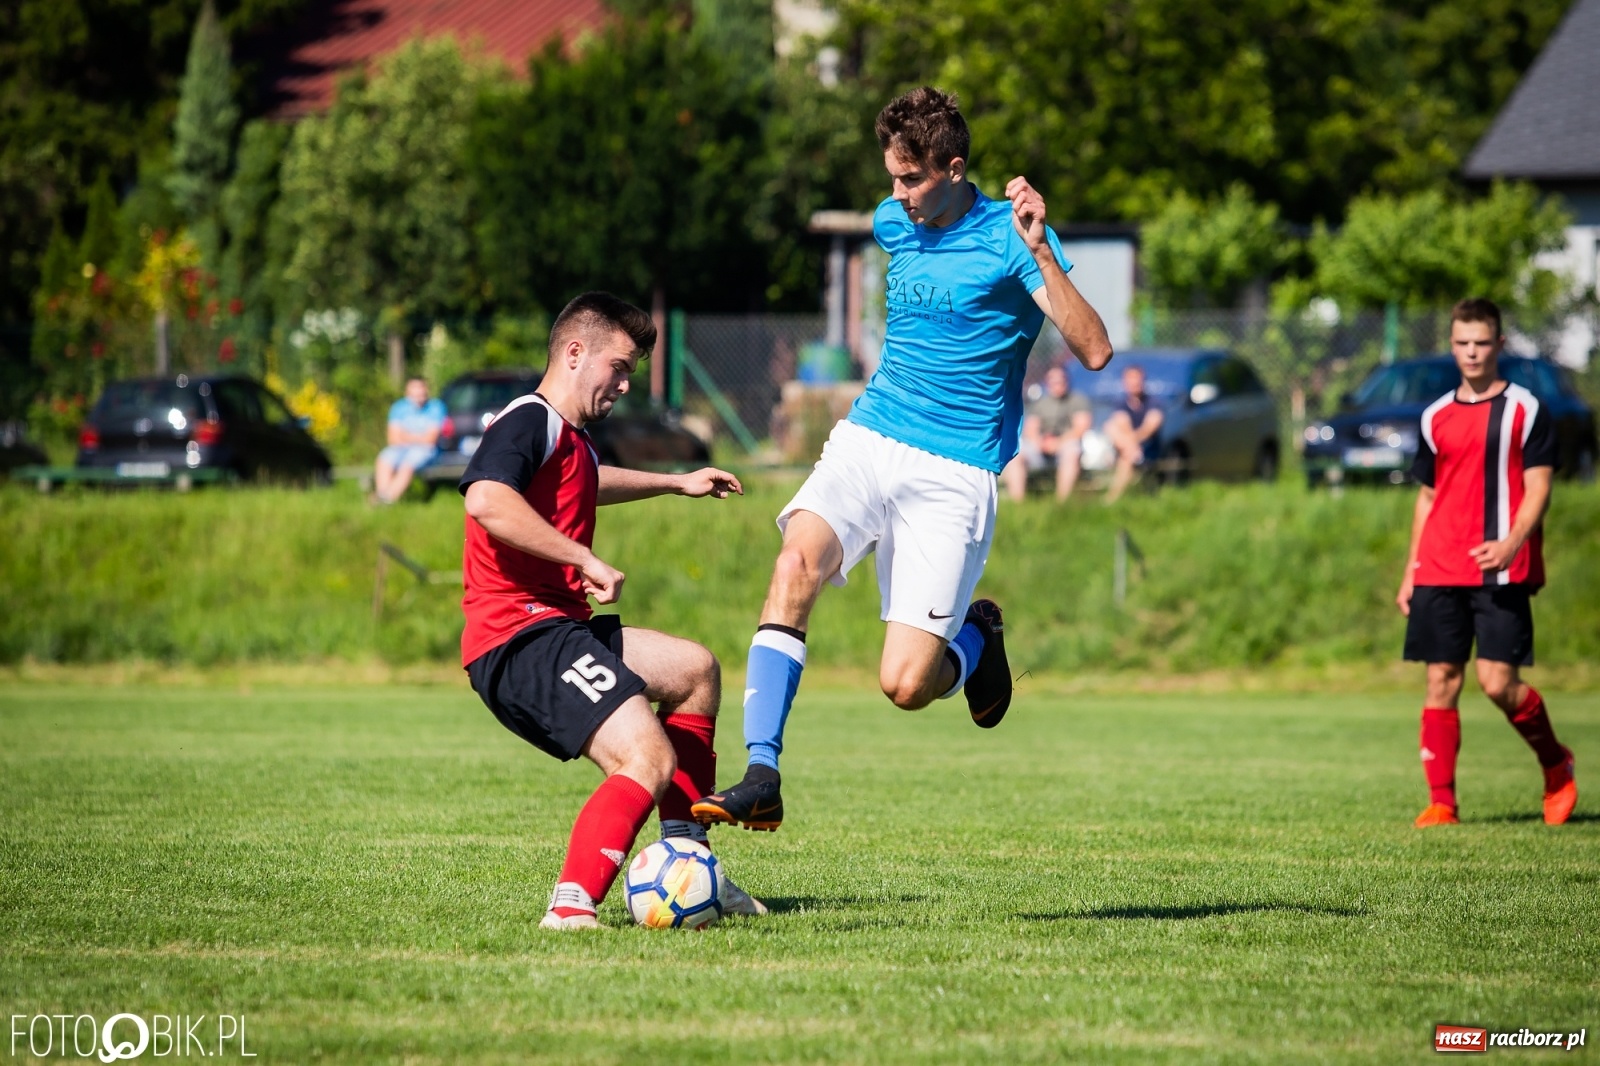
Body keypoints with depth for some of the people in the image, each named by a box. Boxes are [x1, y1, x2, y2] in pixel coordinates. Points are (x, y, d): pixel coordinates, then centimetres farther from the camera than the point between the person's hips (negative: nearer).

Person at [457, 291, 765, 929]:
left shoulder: (572, 440, 22)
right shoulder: (529, 423, -10)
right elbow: (486, 500, -31)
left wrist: (675, 484, 58)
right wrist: (587, 562, -27)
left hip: (557, 630, 11)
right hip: (517, 638, -11)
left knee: (695, 670, 27)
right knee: (649, 758, -25)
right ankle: (571, 907, -29)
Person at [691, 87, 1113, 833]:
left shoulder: (1008, 236, -9)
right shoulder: (893, 224, 9)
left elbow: (1094, 351, -19)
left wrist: (1039, 251, -29)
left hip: (953, 475, -4)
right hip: (868, 440, 5)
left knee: (905, 685, -12)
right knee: (798, 562, -28)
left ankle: (976, 637, 25)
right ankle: (761, 777, -29)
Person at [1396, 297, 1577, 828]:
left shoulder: (1524, 408, 1)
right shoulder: (1437, 416, 14)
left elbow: (1538, 487, -5)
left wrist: (1511, 544, -21)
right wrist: (1410, 572, 14)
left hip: (1501, 572, -4)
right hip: (1439, 574, 4)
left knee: (1499, 682, -10)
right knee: (1441, 682, 1)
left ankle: (1557, 765, 14)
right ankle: (1441, 801, 5)